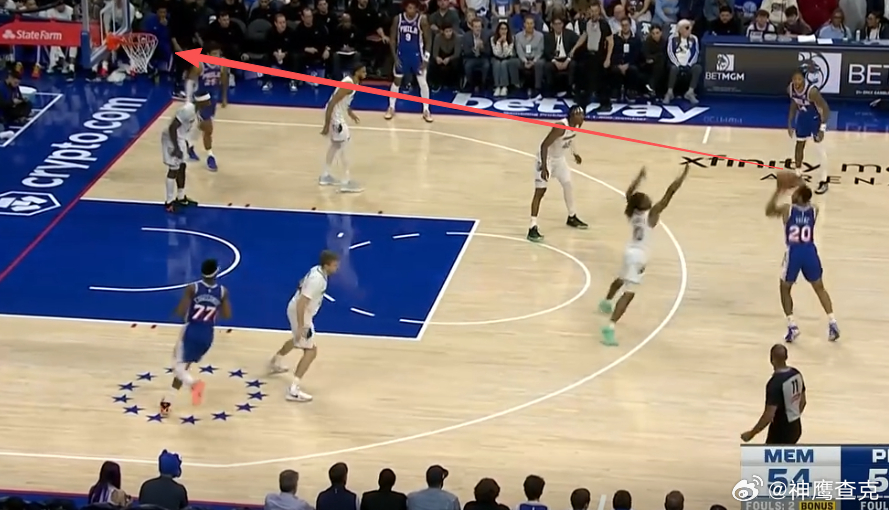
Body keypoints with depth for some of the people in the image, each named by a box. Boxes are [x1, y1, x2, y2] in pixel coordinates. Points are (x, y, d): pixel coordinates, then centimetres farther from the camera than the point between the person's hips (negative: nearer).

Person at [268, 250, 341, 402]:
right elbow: (301, 303, -32)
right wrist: (301, 326, -31)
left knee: (298, 340, 35)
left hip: (296, 309, 10)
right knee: (311, 351, -10)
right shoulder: (317, 280, -30)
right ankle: (293, 390, -14)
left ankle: (275, 363, 58)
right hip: (300, 313, -10)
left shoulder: (317, 270, 0)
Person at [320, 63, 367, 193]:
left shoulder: (354, 82, 4)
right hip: (334, 115, -11)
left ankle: (325, 176, 34)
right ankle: (346, 182, -5)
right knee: (344, 146, -7)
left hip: (337, 114, 11)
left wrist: (350, 112, 30)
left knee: (336, 144, 22)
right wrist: (326, 125, -27)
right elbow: (331, 103, -28)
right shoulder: (348, 84, -26)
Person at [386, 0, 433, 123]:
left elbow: (428, 40, -7)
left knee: (422, 82, 1)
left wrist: (426, 59, -13)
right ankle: (391, 108, 24)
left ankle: (426, 110, 12)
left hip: (417, 55, -2)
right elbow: (392, 39, 0)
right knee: (397, 80, 10)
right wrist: (395, 57, -6)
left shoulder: (422, 20, -13)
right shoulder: (398, 19, -8)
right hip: (401, 54, 2)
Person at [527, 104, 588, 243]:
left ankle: (572, 217, 41)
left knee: (568, 185, 19)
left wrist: (574, 153, 31)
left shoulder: (576, 126, -6)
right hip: (547, 158, -9)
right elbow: (544, 145, -35)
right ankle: (533, 228, -18)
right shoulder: (560, 127, -33)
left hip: (559, 158, 9)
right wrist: (544, 167, -41)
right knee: (540, 191, -14)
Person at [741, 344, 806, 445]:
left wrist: (751, 433, -19)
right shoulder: (796, 374, -1)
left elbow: (769, 415, -28)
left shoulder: (775, 383, -27)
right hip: (795, 428, 9)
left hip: (780, 432, -9)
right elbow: (802, 401, 12)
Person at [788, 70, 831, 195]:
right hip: (803, 117, 6)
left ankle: (824, 181, 6)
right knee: (799, 144, 15)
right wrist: (790, 122, 5)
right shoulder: (790, 88, -18)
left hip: (816, 117, -6)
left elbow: (825, 108, -29)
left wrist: (822, 129, -31)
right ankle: (797, 175, 31)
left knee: (819, 147, -3)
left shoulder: (812, 91, -37)